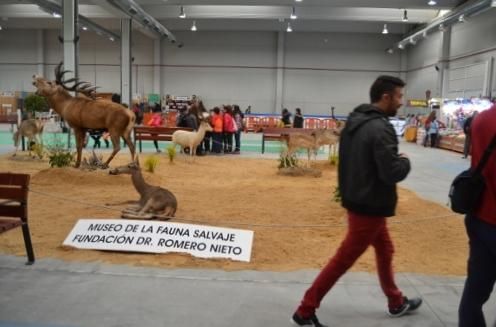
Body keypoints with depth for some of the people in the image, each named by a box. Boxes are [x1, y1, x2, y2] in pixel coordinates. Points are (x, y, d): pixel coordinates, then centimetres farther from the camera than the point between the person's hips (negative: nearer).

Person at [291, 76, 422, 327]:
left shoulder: (354, 121, 5)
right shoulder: (381, 129, -23)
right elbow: (392, 173, -26)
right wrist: (405, 161, -5)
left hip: (355, 199, 10)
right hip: (369, 207, -10)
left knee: (384, 250, 24)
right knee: (344, 259, 0)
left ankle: (396, 303, 43)